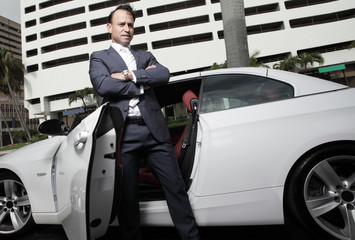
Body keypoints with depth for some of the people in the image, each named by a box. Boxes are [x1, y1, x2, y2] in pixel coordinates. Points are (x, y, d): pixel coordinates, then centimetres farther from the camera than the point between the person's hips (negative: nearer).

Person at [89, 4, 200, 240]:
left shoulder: (145, 56, 23)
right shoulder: (99, 57, 15)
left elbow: (164, 74, 2)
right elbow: (103, 85, -6)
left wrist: (129, 75, -5)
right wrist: (142, 84, -2)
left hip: (155, 130, 2)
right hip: (124, 133, -2)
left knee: (176, 186, 3)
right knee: (127, 195, 8)